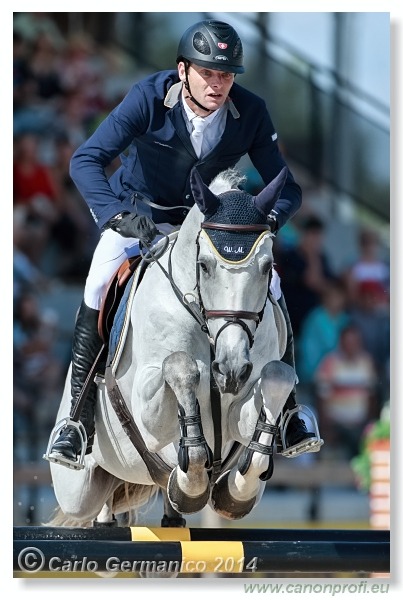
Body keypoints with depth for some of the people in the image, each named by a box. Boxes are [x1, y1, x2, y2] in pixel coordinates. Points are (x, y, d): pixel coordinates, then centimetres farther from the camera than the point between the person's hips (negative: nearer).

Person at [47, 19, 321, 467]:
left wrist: (270, 217, -36)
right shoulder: (149, 98, -25)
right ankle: (78, 414, -22)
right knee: (100, 285, -28)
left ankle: (286, 413, 3)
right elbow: (85, 161, -32)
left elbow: (284, 185, -12)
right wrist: (118, 215, -48)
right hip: (139, 212, -2)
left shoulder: (250, 112, -18)